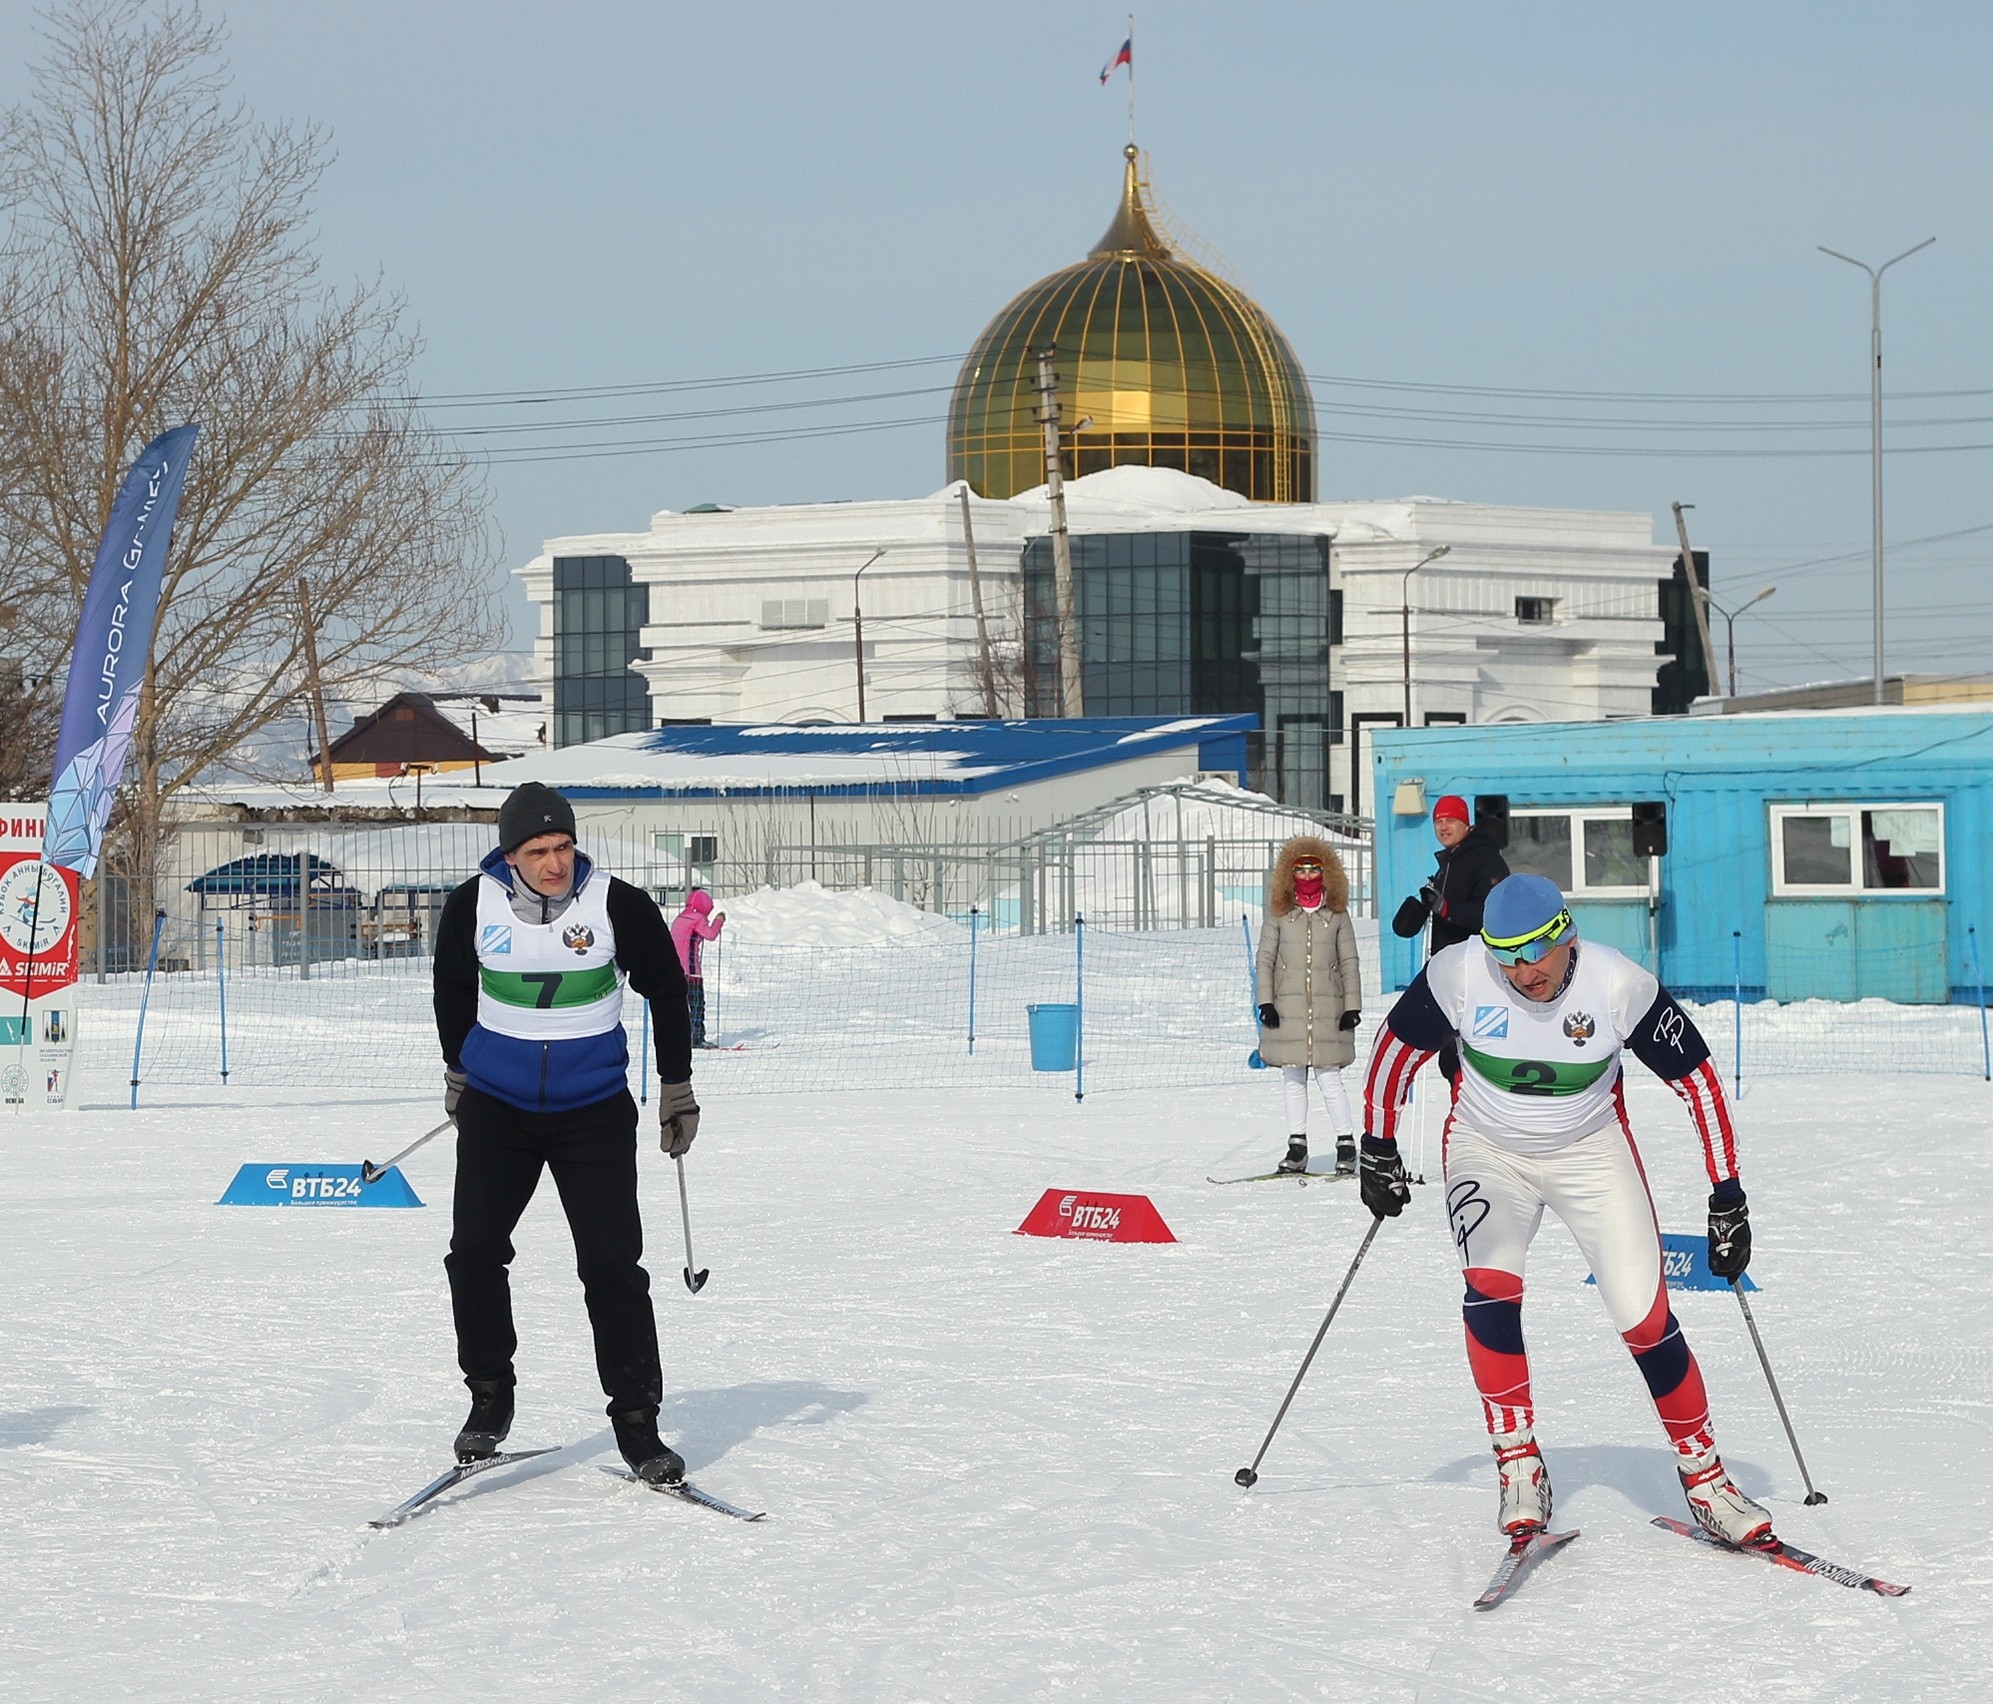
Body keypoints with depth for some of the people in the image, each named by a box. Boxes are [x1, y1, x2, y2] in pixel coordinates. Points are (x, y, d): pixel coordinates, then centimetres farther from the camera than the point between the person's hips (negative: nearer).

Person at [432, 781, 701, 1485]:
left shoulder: (618, 906, -12)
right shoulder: (473, 906, -8)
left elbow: (665, 991, 5)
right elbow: (453, 988, 14)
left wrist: (677, 1085, 9)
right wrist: (457, 1069, 24)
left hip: (593, 1111, -2)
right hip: (496, 1107, 2)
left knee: (612, 1264, -7)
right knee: (474, 1252, -6)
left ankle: (637, 1421, 1)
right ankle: (490, 1395, 13)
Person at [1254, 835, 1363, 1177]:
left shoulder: (1337, 915, 7)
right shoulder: (1280, 914, 7)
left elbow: (1349, 963, 8)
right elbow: (1264, 959, 8)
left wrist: (1352, 1005, 2)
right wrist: (1265, 1001, -2)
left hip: (1328, 1008, -2)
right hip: (1287, 1008, 2)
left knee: (1329, 1078, -6)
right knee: (1292, 1079, 3)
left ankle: (1346, 1144, 3)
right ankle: (1297, 1146, 10)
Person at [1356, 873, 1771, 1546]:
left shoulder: (1617, 985, -24)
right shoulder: (1459, 974, -23)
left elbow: (1697, 1079, -13)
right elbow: (1396, 1050, -5)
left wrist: (1727, 1198, -12)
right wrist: (1378, 1151, -2)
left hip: (1591, 1154, 0)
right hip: (1487, 1151, 0)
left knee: (1644, 1315, -8)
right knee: (1491, 1286, -25)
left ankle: (1703, 1474, 9)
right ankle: (1518, 1464, -13)